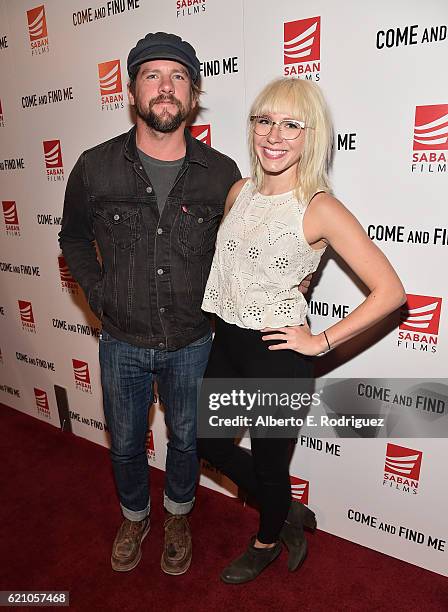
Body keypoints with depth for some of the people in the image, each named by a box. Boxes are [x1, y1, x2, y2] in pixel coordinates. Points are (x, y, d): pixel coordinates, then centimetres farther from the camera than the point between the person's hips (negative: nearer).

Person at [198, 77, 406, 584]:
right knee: (205, 439, 21)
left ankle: (267, 543, 51)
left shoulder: (320, 210, -17)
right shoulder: (240, 192, 1)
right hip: (227, 342, 7)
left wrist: (321, 341, -16)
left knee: (269, 465, 15)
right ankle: (288, 511, 44)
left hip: (277, 355, -7)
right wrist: (223, 305, 10)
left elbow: (389, 291, -18)